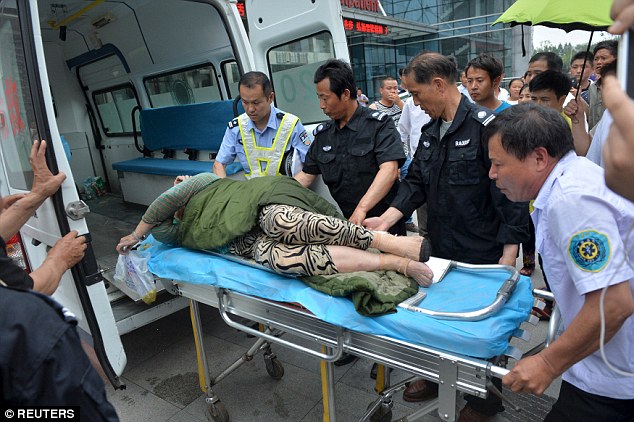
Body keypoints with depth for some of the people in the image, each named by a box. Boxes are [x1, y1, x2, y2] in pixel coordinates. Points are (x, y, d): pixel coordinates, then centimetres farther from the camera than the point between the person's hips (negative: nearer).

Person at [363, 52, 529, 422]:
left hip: (483, 256, -6)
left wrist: (508, 256, -19)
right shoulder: (430, 132, 8)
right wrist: (386, 219, -4)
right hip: (441, 251, 7)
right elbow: (416, 183, 10)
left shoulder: (484, 125, -16)